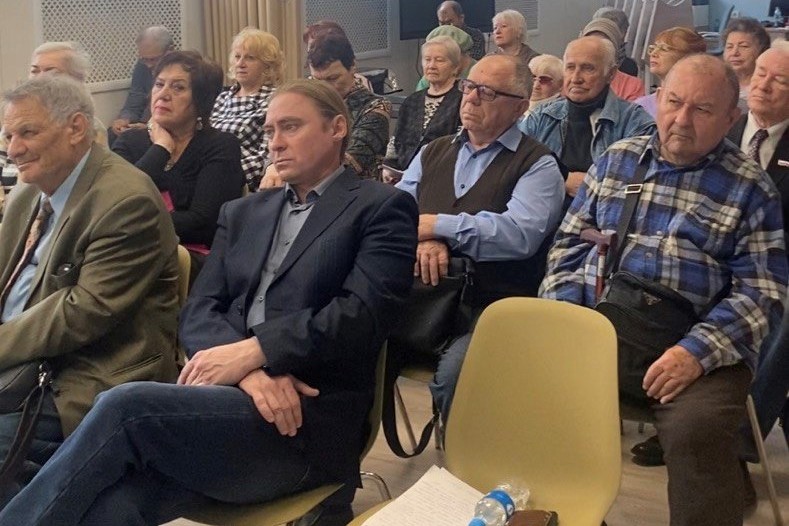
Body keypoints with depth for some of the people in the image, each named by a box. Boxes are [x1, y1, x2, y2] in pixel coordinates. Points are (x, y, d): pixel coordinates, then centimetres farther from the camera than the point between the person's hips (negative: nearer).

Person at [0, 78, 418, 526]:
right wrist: (251, 371, -11)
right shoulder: (243, 212, 22)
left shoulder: (381, 207, 5)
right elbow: (200, 311, 10)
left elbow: (363, 314, -10)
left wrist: (252, 351, -17)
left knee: (125, 408, -27)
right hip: (225, 397, 5)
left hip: (308, 420, -4)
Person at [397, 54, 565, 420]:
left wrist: (436, 225, -12)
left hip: (492, 305, -4)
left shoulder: (537, 165, 3)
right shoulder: (432, 153, 21)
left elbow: (520, 233, -15)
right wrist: (424, 239, -13)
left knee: (454, 371, -32)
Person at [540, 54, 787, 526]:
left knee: (696, 430, -32)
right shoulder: (615, 160, 15)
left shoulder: (751, 188, 5)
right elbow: (571, 243, 15)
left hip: (698, 345, -3)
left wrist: (698, 352, -17)